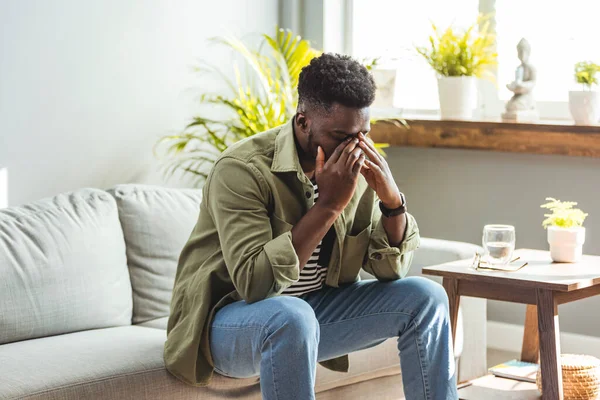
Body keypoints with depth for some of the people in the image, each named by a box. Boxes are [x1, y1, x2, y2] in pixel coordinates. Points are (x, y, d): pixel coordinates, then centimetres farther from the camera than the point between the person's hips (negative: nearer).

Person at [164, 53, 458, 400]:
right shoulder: (242, 169, -23)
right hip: (229, 320, -6)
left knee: (426, 298, -6)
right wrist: (328, 205, -33)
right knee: (291, 316, -39)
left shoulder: (358, 165, -3)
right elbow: (255, 283, -33)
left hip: (312, 309, 7)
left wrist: (392, 199, -18)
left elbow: (390, 269, 0)